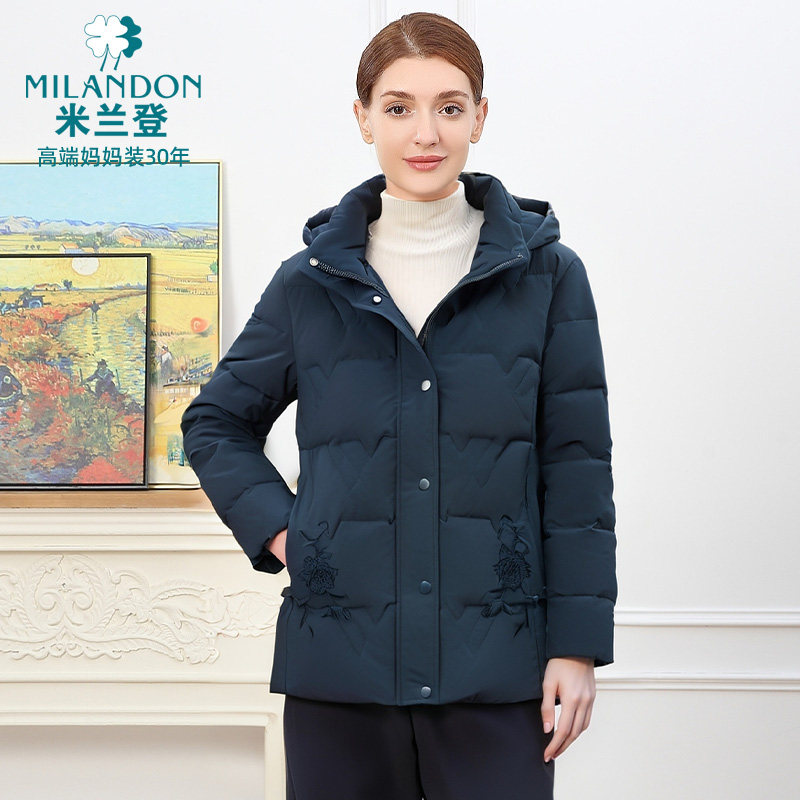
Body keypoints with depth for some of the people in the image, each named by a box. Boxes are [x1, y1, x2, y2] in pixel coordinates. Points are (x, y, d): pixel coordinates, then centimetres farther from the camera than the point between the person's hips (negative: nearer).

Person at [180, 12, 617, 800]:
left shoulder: (545, 274, 2)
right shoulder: (311, 281, 6)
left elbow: (576, 469, 1)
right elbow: (216, 423, 17)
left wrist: (577, 646, -3)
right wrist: (276, 530, 1)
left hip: (496, 670, -1)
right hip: (339, 665, 1)